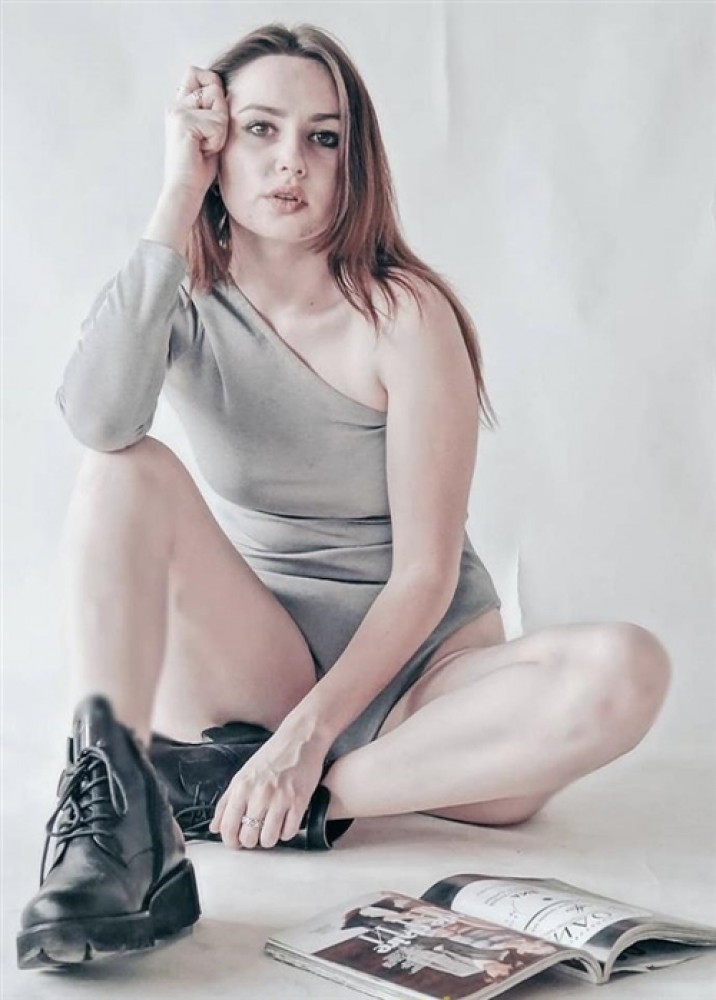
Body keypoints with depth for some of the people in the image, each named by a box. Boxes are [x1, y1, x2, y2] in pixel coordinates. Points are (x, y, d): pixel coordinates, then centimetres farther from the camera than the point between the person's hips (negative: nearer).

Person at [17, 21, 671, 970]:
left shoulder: (403, 314, -11)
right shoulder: (186, 300, -3)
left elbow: (426, 572, -13)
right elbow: (98, 419, -28)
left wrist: (307, 734, -22)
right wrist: (177, 196, -22)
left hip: (410, 669, -1)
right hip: (252, 664, 2)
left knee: (626, 669, -29)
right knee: (128, 471, -23)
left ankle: (312, 794, -24)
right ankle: (117, 826, -33)